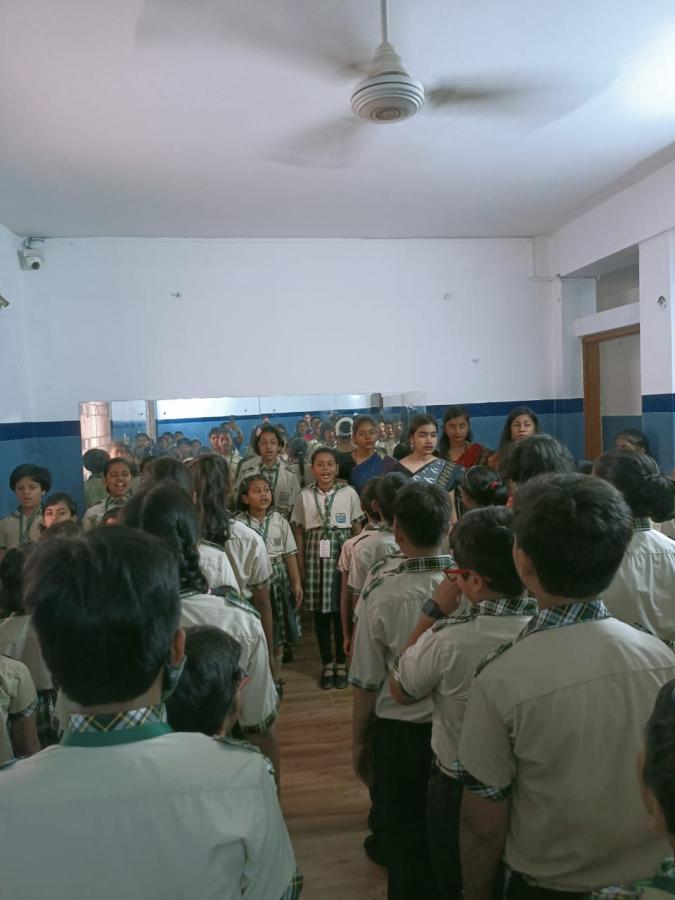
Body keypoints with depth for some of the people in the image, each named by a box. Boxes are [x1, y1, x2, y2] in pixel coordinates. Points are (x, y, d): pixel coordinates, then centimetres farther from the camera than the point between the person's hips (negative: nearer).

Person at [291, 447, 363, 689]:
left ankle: (341, 662, 21)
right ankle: (327, 663, 22)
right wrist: (300, 564, 2)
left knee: (342, 609, 3)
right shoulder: (304, 495, 3)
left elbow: (357, 528, 4)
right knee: (320, 611, 6)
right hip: (315, 554, 1)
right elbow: (299, 531, 6)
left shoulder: (349, 493, 0)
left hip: (342, 553, -1)